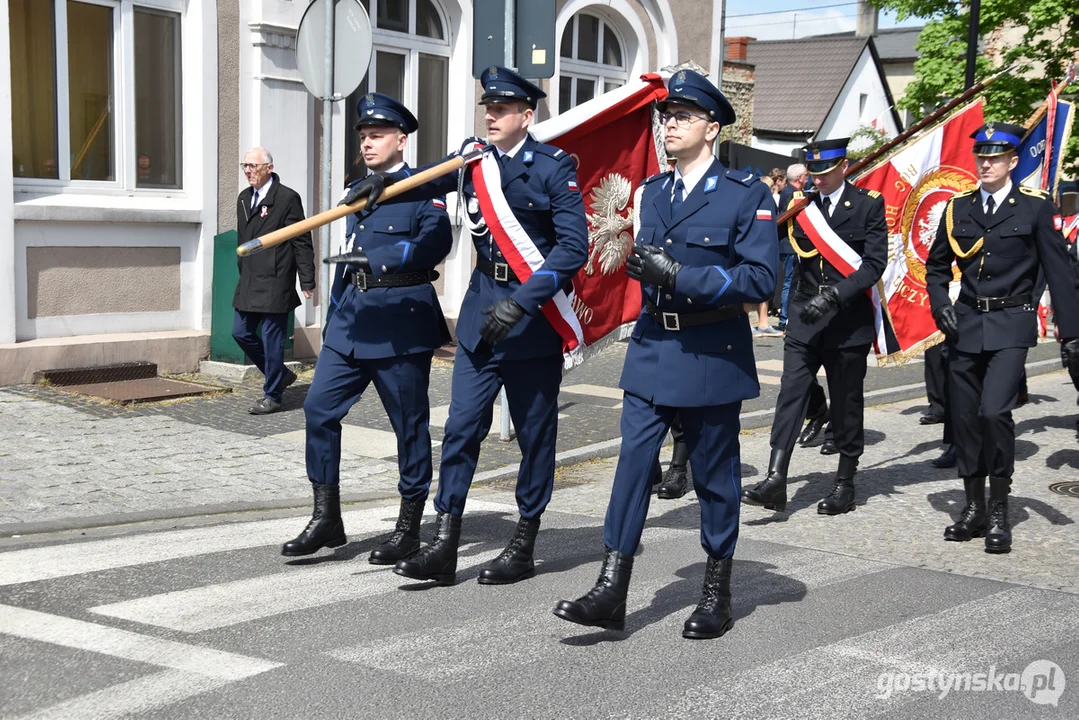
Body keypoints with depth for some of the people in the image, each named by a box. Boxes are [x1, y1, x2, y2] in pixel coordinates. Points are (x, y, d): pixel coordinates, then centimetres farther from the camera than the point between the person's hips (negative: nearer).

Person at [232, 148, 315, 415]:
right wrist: (243, 274, 20)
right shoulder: (244, 198, 13)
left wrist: (307, 281, -12)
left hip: (275, 283, -8)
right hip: (249, 283, 8)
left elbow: (302, 242, -10)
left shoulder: (287, 198, -9)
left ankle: (272, 396, 10)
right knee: (241, 333, 11)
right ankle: (281, 374, 28)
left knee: (272, 339, -2)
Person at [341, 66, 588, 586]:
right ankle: (444, 545, 4)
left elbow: (574, 247, -15)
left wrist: (522, 301, -24)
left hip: (535, 314, -4)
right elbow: (428, 181, 23)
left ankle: (524, 546, 17)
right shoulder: (473, 157, 7)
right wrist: (383, 182, 1)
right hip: (481, 308, 5)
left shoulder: (554, 167, -8)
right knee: (462, 426, 0)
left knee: (534, 432, 5)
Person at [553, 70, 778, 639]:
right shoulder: (651, 191, 11)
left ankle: (717, 594, 22)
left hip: (712, 354, -4)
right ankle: (611, 591, 1)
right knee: (633, 460, -2)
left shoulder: (747, 195, -7)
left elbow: (760, 279, -16)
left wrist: (680, 276, -22)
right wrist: (638, 263, -3)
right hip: (652, 350, 5)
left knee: (715, 474, 7)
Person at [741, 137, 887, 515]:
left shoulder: (868, 204, -2)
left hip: (849, 320, -2)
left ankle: (845, 484, 19)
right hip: (804, 317, 3)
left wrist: (833, 295, -20)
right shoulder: (800, 204, 8)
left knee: (846, 404, 7)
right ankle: (776, 480, -12)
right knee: (791, 394, -8)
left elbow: (875, 264, -10)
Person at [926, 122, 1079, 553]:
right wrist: (940, 304, -1)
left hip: (1010, 325, -4)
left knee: (994, 411, -18)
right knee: (965, 417, 8)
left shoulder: (1035, 207, -1)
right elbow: (936, 264, 17)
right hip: (965, 324, 4)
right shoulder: (958, 208, 8)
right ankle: (974, 509, 22)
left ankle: (999, 512, -3)